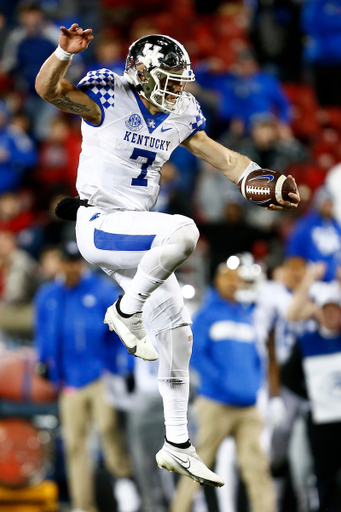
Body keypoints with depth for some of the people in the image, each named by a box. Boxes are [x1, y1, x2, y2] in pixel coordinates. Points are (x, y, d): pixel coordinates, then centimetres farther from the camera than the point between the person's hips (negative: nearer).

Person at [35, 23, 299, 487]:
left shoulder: (180, 114, 7)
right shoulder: (109, 97, -13)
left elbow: (220, 156, 14)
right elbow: (48, 89, -25)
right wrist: (65, 53, -45)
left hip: (134, 232, 8)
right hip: (100, 225, -8)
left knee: (177, 331, 7)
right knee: (183, 231, -33)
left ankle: (177, 446, 16)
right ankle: (126, 311, -10)